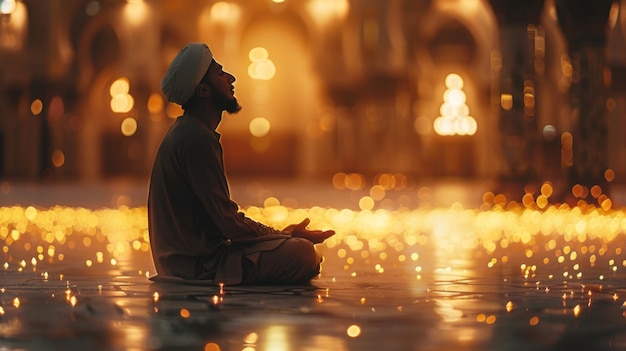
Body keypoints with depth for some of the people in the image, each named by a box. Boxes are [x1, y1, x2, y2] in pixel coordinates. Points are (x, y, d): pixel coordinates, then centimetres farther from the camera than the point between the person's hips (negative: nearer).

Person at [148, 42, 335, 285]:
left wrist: (283, 234, 9)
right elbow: (228, 222, -20)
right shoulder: (197, 138, -18)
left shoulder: (186, 132, 15)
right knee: (302, 252, -23)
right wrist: (287, 236, -8)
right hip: (198, 264, -10)